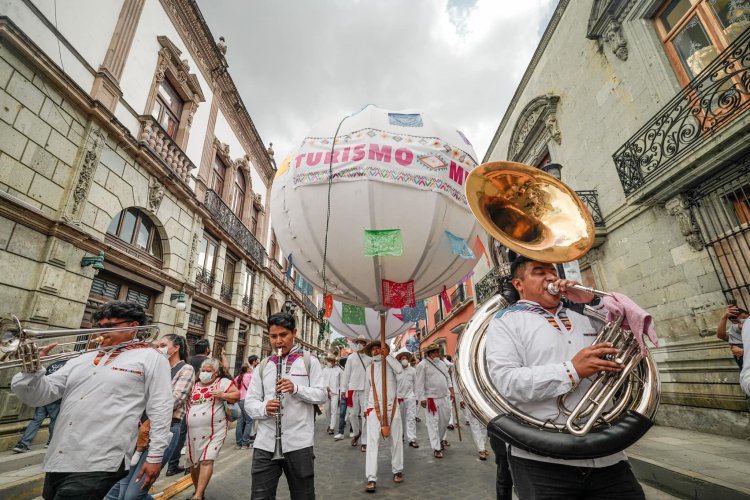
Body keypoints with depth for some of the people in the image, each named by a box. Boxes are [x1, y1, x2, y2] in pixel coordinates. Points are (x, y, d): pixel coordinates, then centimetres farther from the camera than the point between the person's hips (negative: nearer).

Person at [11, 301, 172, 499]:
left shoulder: (150, 358, -2)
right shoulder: (83, 359, 16)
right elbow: (40, 396, 12)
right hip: (57, 461, 7)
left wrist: (155, 456, -10)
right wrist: (32, 370, -7)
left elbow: (160, 408, -7)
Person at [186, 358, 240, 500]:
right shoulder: (193, 385, 11)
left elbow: (237, 395, -10)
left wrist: (222, 395, -22)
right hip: (194, 432, 5)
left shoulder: (223, 382, -4)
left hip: (214, 431, -5)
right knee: (193, 462, 16)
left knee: (207, 461, -10)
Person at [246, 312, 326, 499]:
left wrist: (296, 389, -20)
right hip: (265, 443, 2)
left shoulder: (309, 361, 0)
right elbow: (249, 401, 7)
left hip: (299, 443, -2)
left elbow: (321, 395, -4)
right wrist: (264, 408, -15)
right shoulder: (263, 365, 9)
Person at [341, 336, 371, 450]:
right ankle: (356, 433, 37)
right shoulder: (351, 357, 3)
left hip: (366, 389, -1)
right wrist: (343, 389, 2)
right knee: (353, 414, 10)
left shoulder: (369, 358, 2)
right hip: (353, 388, 1)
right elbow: (346, 373, 4)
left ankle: (364, 442, 12)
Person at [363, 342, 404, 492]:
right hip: (374, 408, 1)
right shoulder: (369, 368, 10)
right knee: (372, 441, -6)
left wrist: (387, 355, -18)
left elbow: (400, 370, -21)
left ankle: (397, 471, 29)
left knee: (396, 440, 10)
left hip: (392, 406, -1)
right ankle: (371, 479, -3)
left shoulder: (390, 362, 1)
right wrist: (365, 407, 21)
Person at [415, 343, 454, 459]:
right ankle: (436, 448, 9)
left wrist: (451, 391, 13)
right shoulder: (423, 365, -12)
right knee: (433, 423, -2)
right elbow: (419, 383, -13)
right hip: (431, 399, -7)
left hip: (445, 397, 7)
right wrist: (422, 398, -15)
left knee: (445, 419, 15)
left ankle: (441, 439, 38)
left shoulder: (442, 363, 10)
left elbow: (447, 378, 18)